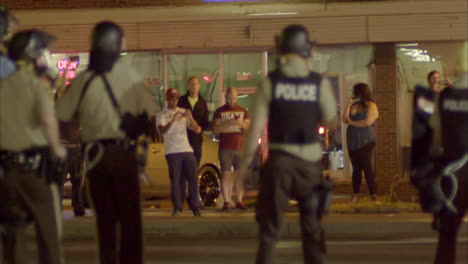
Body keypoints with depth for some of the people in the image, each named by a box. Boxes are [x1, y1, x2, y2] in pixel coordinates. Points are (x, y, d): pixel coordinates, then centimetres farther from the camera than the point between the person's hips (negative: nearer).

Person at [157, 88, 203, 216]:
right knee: (176, 180, -7)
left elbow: (197, 129, 8)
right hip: (172, 152, -3)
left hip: (187, 150, 3)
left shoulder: (184, 113, 15)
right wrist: (173, 120, -28)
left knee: (193, 178, -4)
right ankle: (177, 208, -3)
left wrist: (191, 118, -11)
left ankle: (195, 206, 2)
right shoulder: (162, 115, 5)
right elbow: (162, 131, -13)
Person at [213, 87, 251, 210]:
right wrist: (228, 123, -18)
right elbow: (216, 129, -2)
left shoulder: (243, 111, 14)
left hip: (240, 148, 2)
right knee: (226, 174, -5)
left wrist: (242, 124, -12)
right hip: (225, 148, -2)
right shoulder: (220, 111, 8)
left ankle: (239, 201, 3)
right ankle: (226, 202, -7)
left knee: (239, 175, -1)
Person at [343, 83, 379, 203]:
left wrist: (352, 122, -5)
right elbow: (345, 120, 8)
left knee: (368, 168, -10)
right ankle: (356, 195, 12)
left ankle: (374, 196, -9)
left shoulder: (371, 106, -3)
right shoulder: (354, 106, 13)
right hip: (352, 142, 6)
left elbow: (368, 122, -16)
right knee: (356, 168, 8)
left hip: (366, 142, -6)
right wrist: (348, 105, -1)